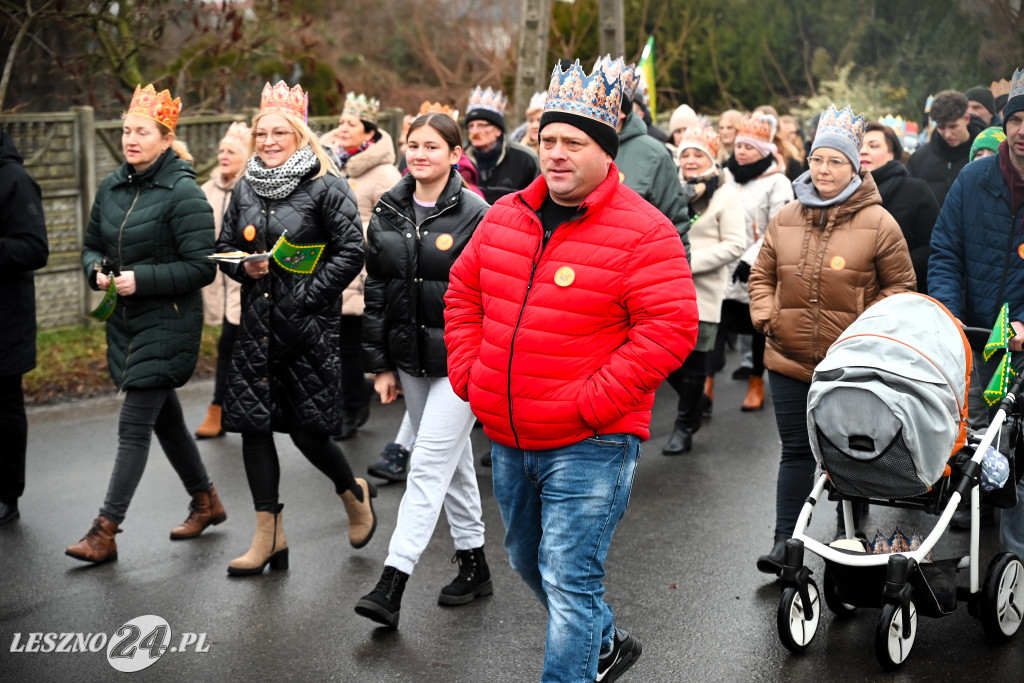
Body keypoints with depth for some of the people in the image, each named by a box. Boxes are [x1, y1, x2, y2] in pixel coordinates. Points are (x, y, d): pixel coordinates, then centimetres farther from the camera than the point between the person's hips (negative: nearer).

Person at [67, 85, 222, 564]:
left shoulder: (183, 194, -14)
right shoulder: (111, 188, 8)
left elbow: (201, 268, -17)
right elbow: (92, 246, 18)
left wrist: (142, 279, -22)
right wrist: (97, 270, -4)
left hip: (167, 325, -8)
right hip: (124, 322, 8)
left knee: (134, 426, -7)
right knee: (164, 418, 18)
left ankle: (105, 532, -3)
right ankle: (207, 502, 35)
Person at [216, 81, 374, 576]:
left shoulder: (326, 187, -6)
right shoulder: (246, 188, 12)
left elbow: (350, 253, -9)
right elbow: (225, 247, 20)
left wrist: (305, 297, -14)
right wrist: (245, 268, -2)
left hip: (310, 325, -6)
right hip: (257, 323, 6)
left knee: (307, 430, -3)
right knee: (253, 425, 3)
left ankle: (354, 494, 28)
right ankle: (269, 538, 13)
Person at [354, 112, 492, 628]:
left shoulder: (475, 214, -9)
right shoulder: (387, 213, 7)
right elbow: (376, 291, 10)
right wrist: (381, 364, 7)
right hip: (410, 358, 6)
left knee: (429, 466, -9)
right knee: (452, 460, 16)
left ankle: (392, 583, -9)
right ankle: (473, 564, 28)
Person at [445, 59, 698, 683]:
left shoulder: (643, 231, -14)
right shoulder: (505, 217, 5)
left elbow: (671, 327, -20)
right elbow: (463, 295, 17)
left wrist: (592, 403, -22)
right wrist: (469, 374, 5)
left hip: (590, 445, -8)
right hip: (509, 440, 8)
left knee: (569, 581, -5)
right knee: (528, 560, 24)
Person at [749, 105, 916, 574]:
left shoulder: (877, 223, -5)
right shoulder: (786, 219, 5)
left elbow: (900, 285, 2)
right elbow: (762, 275, 15)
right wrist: (766, 318, 0)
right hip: (789, 359, 3)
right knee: (796, 450, 7)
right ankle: (785, 541, 13)